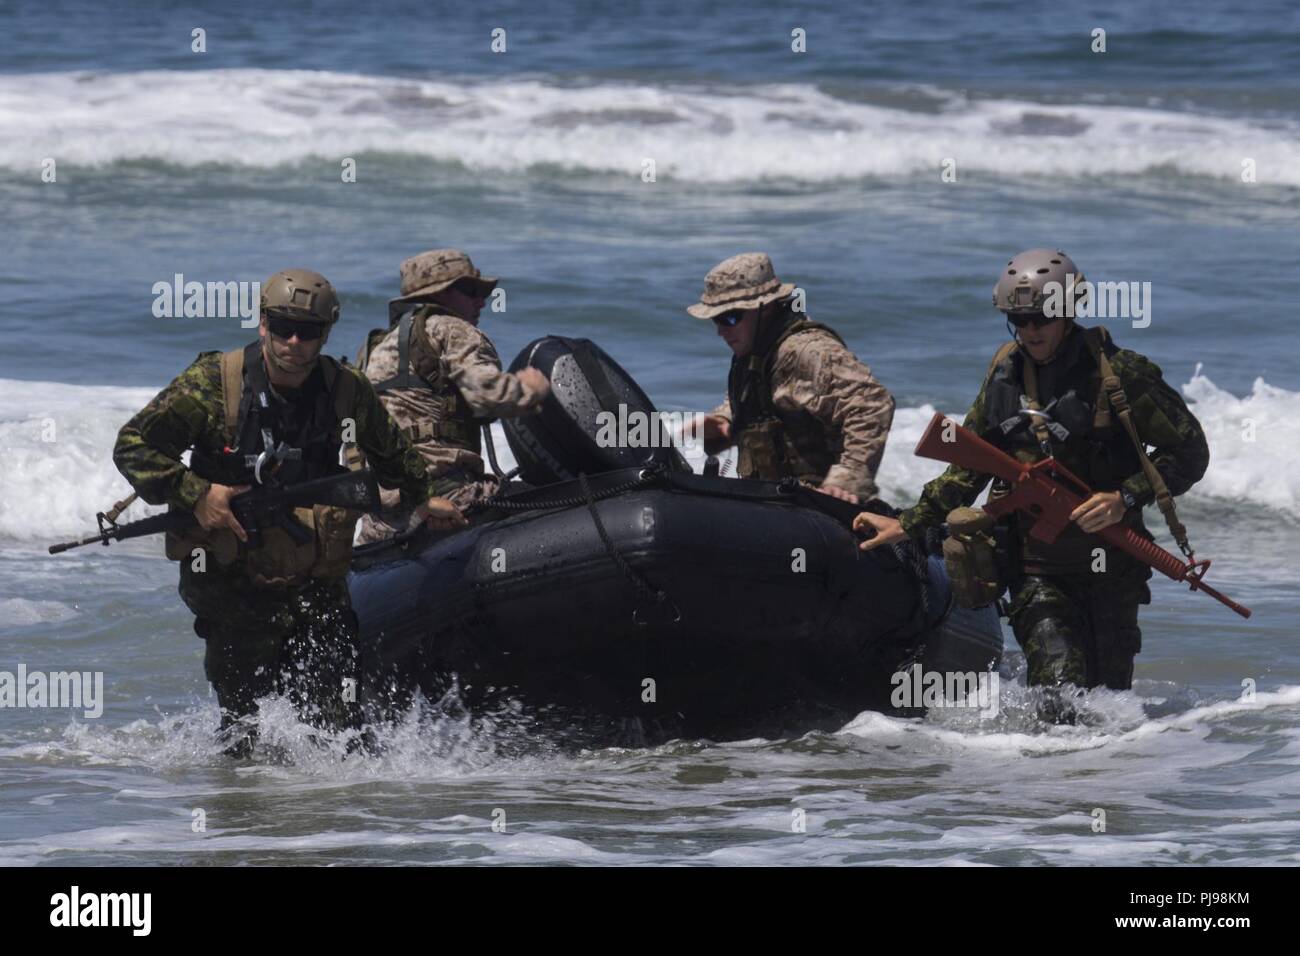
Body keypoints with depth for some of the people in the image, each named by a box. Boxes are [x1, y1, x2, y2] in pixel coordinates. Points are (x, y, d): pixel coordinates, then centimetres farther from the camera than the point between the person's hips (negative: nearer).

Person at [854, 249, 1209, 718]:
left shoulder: (1117, 373, -10)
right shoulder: (1006, 372, 5)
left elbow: (1189, 451, -7)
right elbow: (969, 469, 15)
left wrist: (1125, 499, -19)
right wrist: (908, 524, 7)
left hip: (1109, 567, -2)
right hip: (1035, 568, 2)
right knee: (1060, 696, -17)